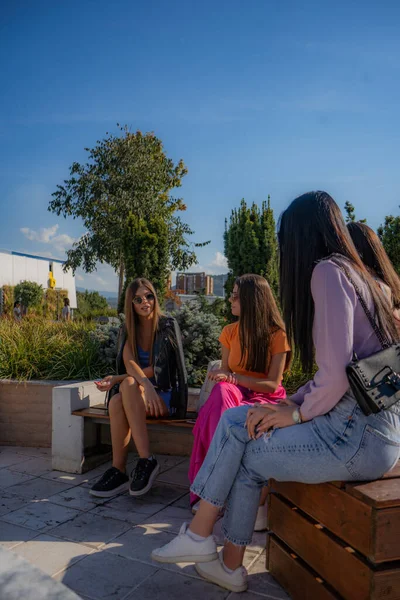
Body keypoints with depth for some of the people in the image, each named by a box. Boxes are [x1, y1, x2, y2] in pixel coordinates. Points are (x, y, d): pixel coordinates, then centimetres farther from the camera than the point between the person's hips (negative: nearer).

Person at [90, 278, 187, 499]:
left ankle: (146, 461, -30)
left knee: (128, 385, -33)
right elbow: (130, 364, -10)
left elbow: (157, 370, -11)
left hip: (166, 396, -3)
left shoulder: (168, 326, -6)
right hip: (138, 393, 4)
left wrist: (118, 379, -16)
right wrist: (146, 385, -31)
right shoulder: (129, 330, 7)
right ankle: (118, 471, -24)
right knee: (116, 401, -31)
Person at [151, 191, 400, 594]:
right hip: (363, 423, 8)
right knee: (236, 420, 6)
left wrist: (298, 414, -6)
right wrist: (293, 403, 5)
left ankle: (200, 536, 19)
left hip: (361, 436, -8)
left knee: (240, 451, -2)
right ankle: (229, 565, 15)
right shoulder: (352, 271, 17)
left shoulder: (327, 271, -13)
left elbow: (336, 374, -22)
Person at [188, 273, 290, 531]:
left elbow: (272, 385, -11)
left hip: (265, 398, -4)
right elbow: (224, 374, 9)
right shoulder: (230, 331, 8)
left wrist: (232, 378, -20)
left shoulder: (277, 335, -8)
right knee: (221, 394, -33)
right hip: (236, 394, 4)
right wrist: (224, 384, -15)